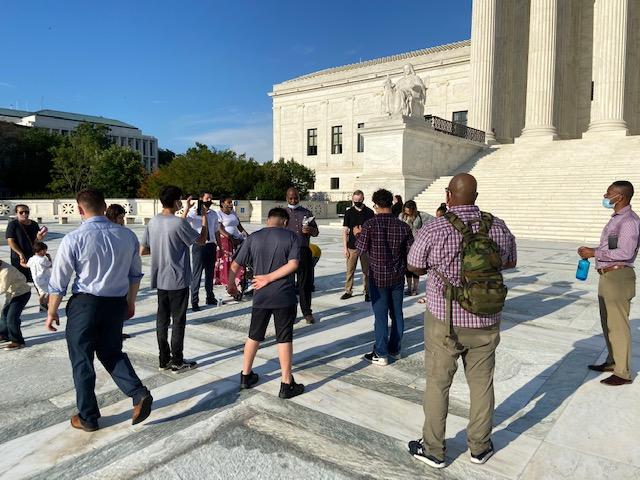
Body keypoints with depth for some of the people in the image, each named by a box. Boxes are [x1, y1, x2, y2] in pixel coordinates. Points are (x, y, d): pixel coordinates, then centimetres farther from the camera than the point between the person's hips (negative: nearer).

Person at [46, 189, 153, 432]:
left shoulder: (74, 239, -16)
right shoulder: (127, 236, -3)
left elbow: (58, 283, -8)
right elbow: (135, 274, 8)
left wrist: (52, 312, 7)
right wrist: (130, 302, 21)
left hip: (84, 305, -4)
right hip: (116, 304, 4)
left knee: (81, 360, 13)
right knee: (112, 352, 22)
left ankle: (87, 418, 26)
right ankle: (139, 393, 4)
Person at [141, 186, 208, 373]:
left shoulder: (153, 222, 3)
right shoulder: (179, 223, -19)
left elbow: (142, 250, 8)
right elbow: (201, 240, -6)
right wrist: (204, 216, 2)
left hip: (160, 280, 7)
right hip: (178, 280, -7)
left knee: (162, 319, 13)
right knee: (178, 321, 4)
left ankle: (164, 359, 22)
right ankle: (177, 362, 12)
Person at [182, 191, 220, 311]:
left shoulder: (213, 214, 8)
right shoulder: (193, 213, -7)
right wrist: (187, 207, -36)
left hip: (211, 246, 5)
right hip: (198, 246, -5)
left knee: (210, 273, 16)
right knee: (197, 274, -2)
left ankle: (210, 297, 31)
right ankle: (194, 301, 8)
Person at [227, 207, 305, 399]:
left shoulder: (253, 238, 3)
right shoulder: (292, 237, -2)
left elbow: (235, 265, 5)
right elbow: (293, 264, -16)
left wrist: (231, 284, 22)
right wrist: (269, 278, -12)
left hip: (261, 296, 3)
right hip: (284, 296, -2)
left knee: (254, 335, 18)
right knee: (284, 338, 5)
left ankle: (246, 376, 29)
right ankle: (286, 384, 10)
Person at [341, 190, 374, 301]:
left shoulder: (369, 212, 2)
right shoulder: (349, 213, 3)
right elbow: (345, 231, 3)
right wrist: (345, 248, -2)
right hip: (352, 246, 0)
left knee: (366, 271, 6)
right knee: (350, 270, 5)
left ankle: (367, 292, 16)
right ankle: (348, 291, 17)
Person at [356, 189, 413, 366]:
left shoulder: (370, 225, -14)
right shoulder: (403, 226, -4)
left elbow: (361, 249, -8)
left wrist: (358, 234, 10)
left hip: (378, 277, -3)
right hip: (398, 276, 4)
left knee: (381, 315, 4)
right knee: (397, 313, 15)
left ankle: (381, 354, 11)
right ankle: (395, 349, 28)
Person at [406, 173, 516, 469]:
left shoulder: (433, 230, -17)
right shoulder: (498, 228, -5)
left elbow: (414, 267, -2)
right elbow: (510, 262, 13)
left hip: (445, 321, -3)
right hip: (486, 322, 3)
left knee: (437, 384, 12)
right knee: (482, 384, 18)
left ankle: (433, 450, 27)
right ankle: (480, 447, 35)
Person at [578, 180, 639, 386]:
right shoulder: (616, 218, 14)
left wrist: (595, 253, -20)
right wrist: (592, 251, 6)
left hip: (618, 276, -10)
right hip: (607, 276, 10)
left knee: (618, 324, -2)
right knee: (608, 322, 19)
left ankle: (623, 373, 8)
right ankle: (612, 362, 33)